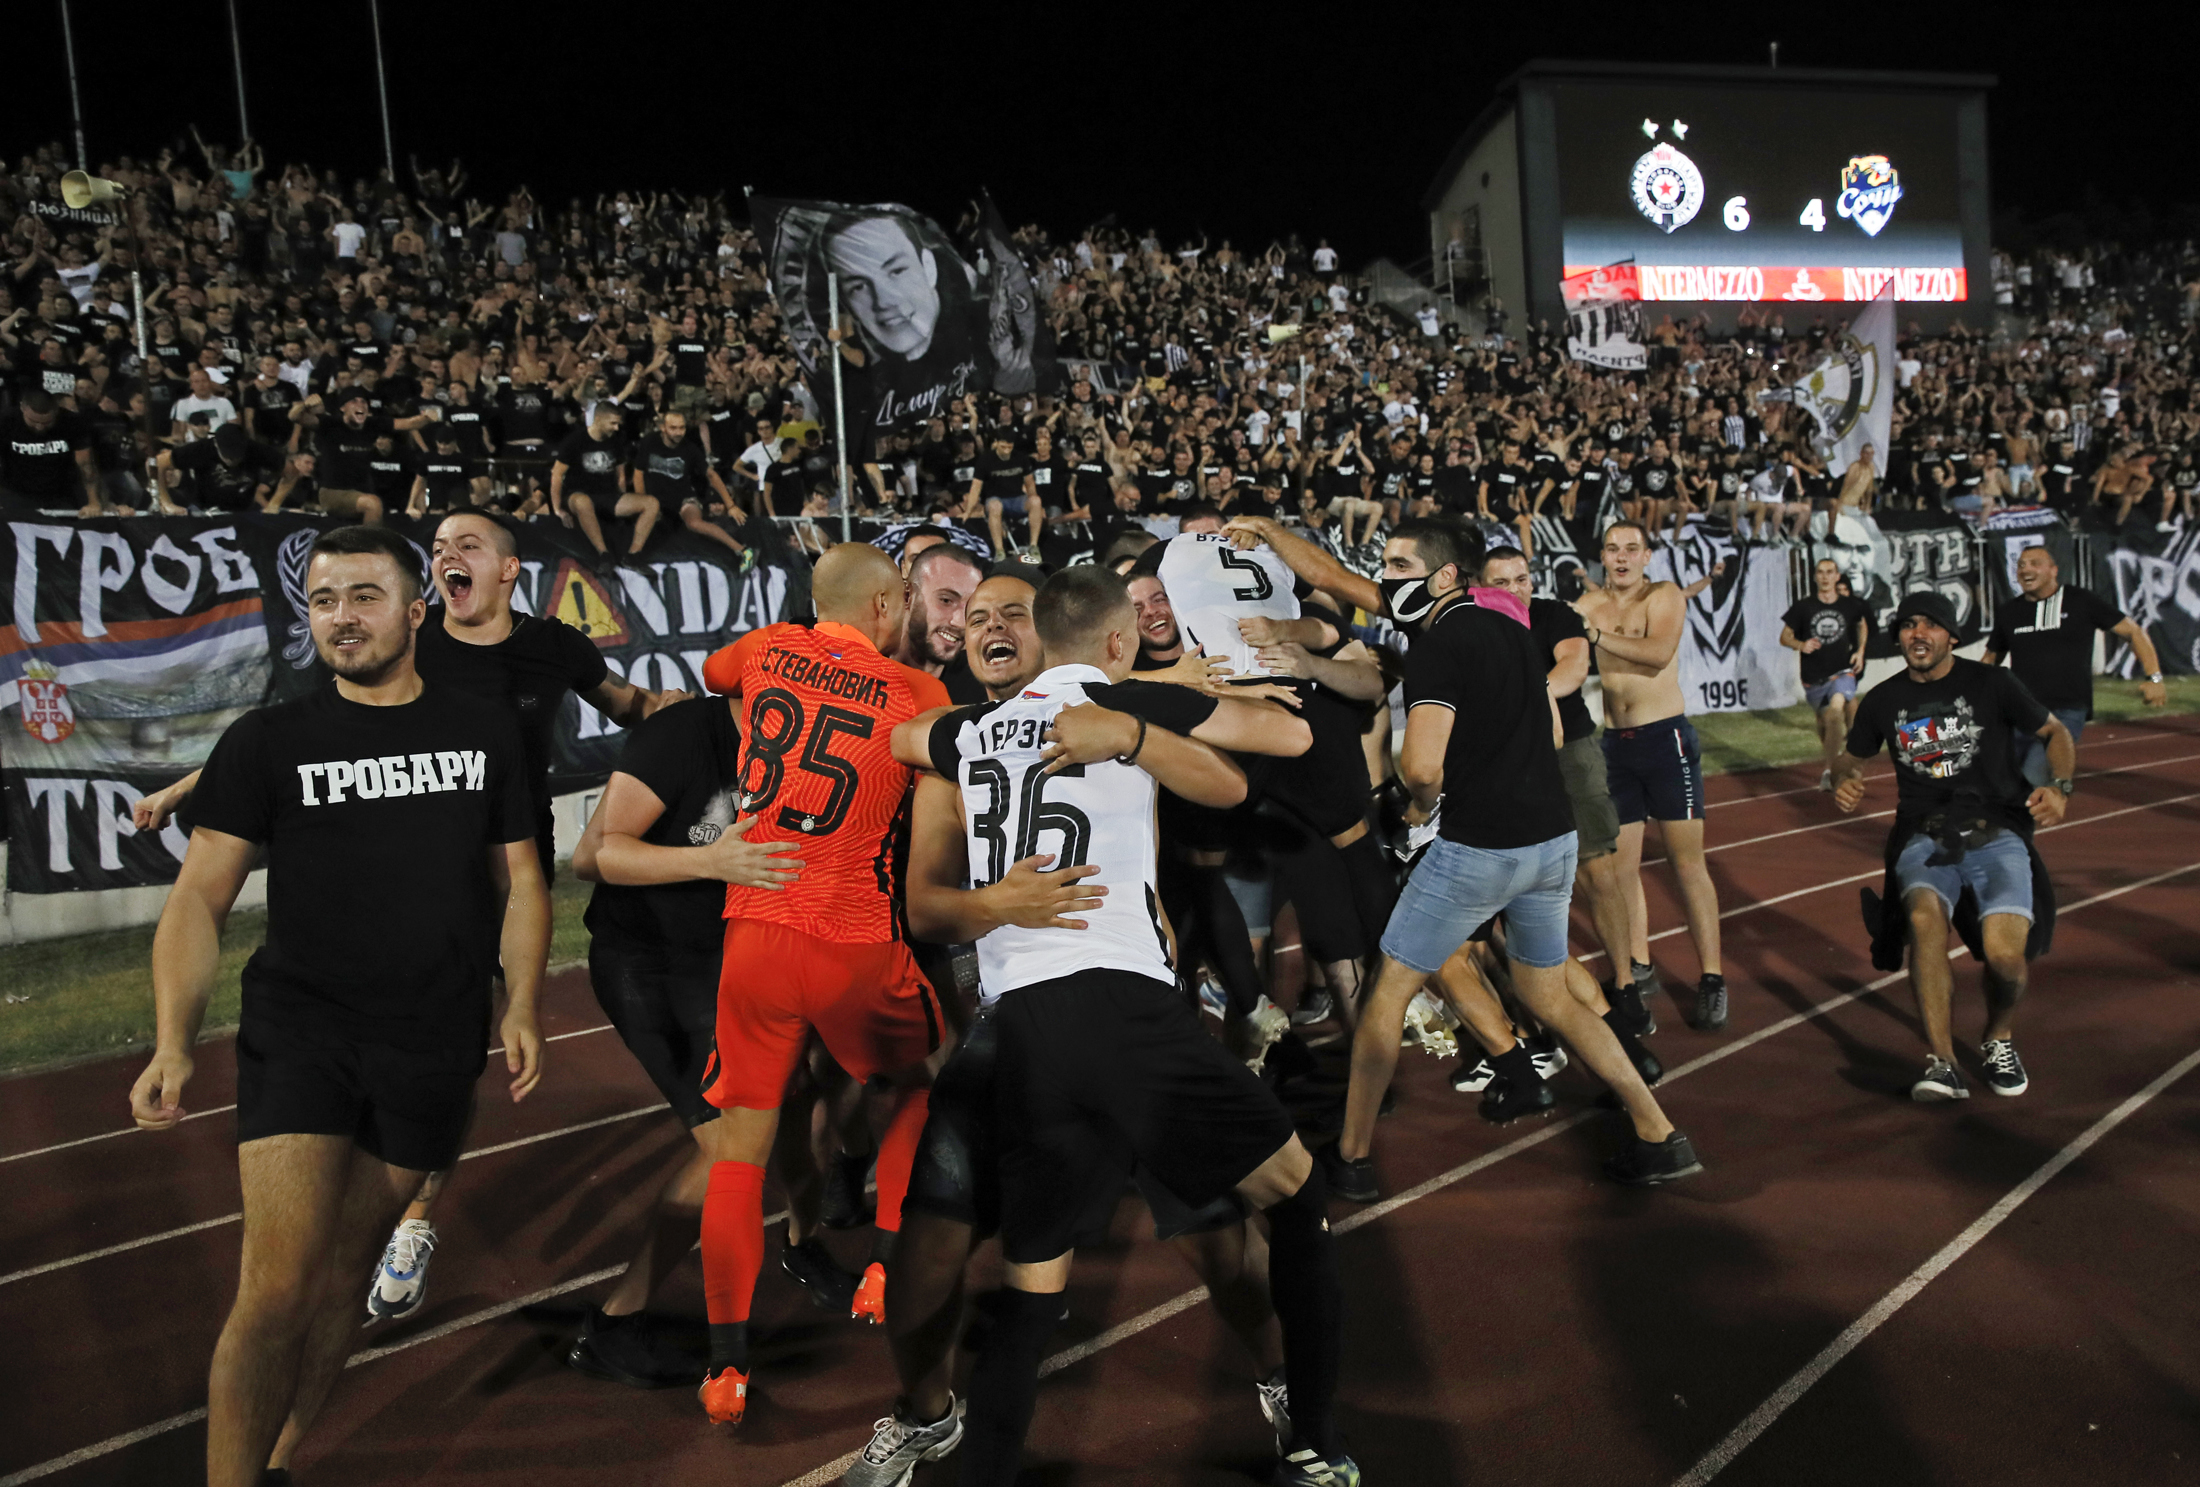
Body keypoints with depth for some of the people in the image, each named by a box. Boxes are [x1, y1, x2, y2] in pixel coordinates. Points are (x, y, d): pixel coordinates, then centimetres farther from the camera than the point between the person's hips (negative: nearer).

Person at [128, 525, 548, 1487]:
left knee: (342, 1272, 12)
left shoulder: (484, 733, 6)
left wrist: (521, 1007, 3)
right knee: (277, 1289, -10)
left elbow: (518, 878, 11)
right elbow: (199, 899, -2)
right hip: (299, 1031, -2)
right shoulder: (270, 741, 0)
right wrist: (173, 1043, -14)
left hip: (433, 1047, 2)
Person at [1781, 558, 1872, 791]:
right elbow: (1784, 637, 1)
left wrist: (1860, 650, 12)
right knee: (1823, 722, 13)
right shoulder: (1803, 607, -3)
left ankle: (1829, 771, -22)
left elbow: (1862, 624, 23)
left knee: (1836, 710, -27)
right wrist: (1800, 645, -19)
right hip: (1813, 677, 1)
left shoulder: (1850, 606, 1)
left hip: (1843, 672, -1)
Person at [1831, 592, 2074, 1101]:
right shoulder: (1883, 701, 11)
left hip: (1996, 833, -1)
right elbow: (1852, 756, 26)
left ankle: (1999, 1040, 11)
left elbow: (2056, 733, 14)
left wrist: (2059, 787, -5)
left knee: (2005, 952, -24)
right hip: (1924, 838, 1)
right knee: (1925, 917, -34)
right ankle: (1941, 1063, -32)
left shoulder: (1992, 683, 5)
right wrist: (1844, 783, 2)